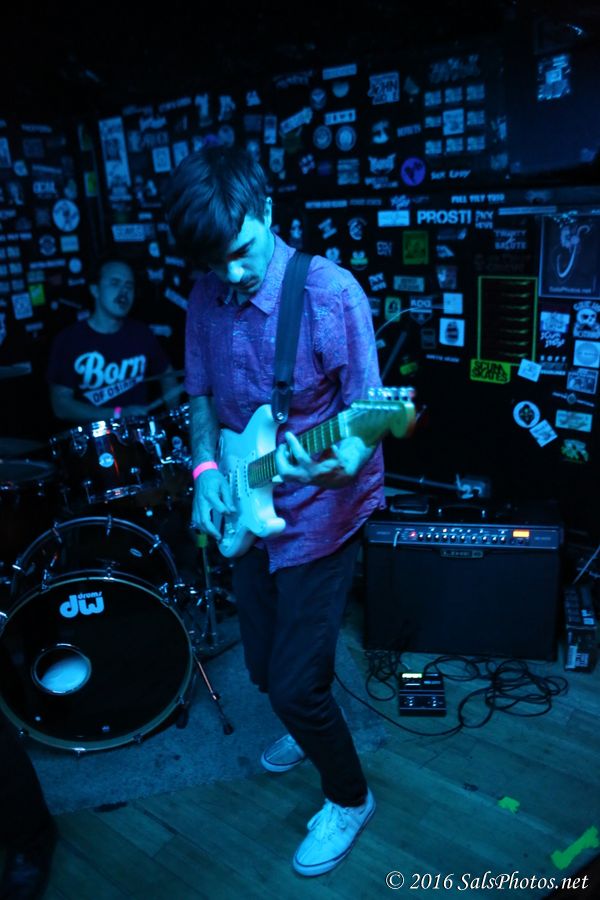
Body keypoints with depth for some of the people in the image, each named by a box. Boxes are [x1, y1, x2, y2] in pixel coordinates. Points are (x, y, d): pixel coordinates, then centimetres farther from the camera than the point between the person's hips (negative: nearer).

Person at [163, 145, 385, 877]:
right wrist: (206, 467, -6)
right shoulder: (207, 298, 0)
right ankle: (311, 727, 53)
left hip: (317, 513, -6)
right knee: (265, 665, 20)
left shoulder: (329, 293, -19)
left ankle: (348, 799, 29)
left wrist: (344, 461, -42)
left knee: (295, 686, -2)